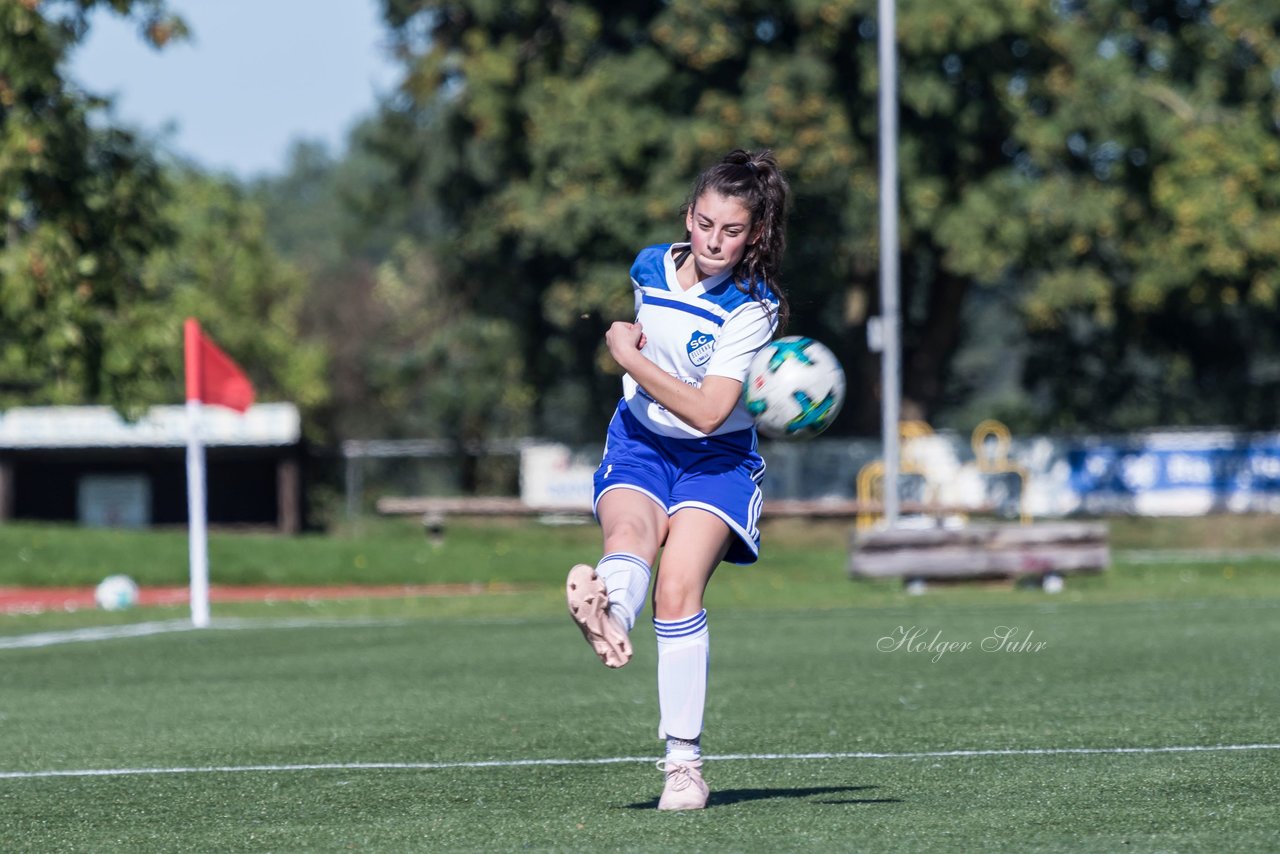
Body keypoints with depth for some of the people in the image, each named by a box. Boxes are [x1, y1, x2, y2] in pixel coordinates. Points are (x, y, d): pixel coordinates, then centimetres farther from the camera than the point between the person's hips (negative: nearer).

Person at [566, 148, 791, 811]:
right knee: (627, 537, -32)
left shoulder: (752, 308, -16)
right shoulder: (650, 267, -1)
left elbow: (707, 413, -22)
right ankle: (609, 614, -69)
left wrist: (629, 356, -18)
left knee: (678, 587, -23)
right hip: (639, 443, 3)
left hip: (715, 459, -3)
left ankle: (683, 762, -16)